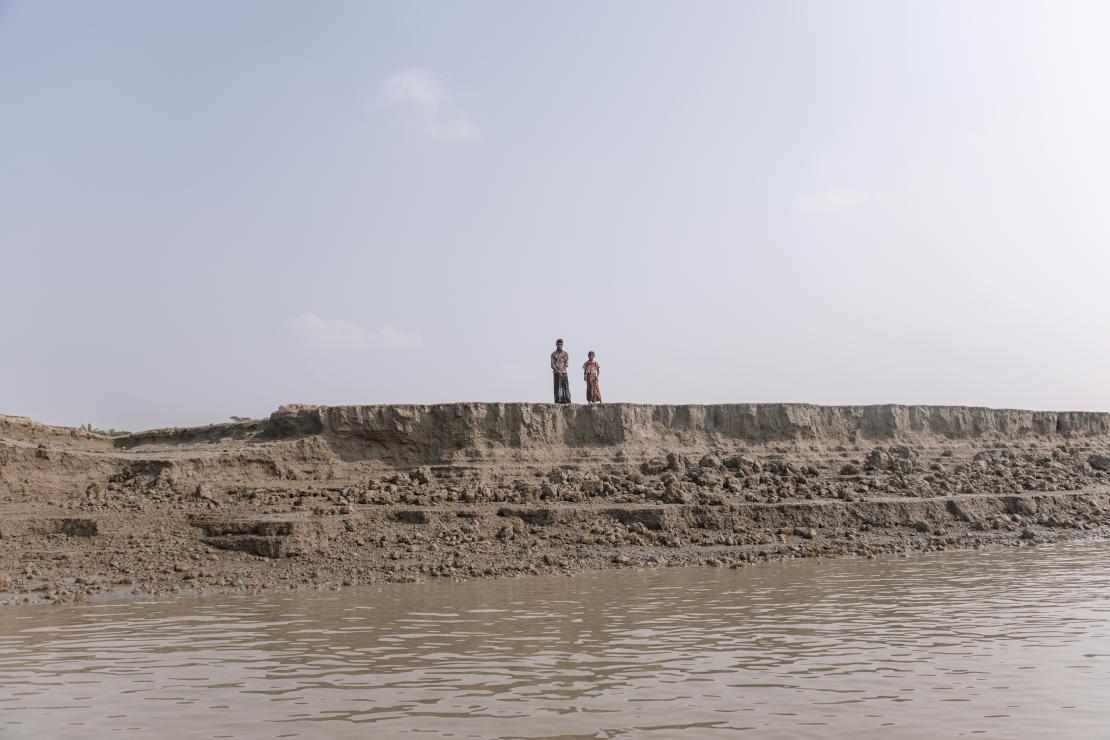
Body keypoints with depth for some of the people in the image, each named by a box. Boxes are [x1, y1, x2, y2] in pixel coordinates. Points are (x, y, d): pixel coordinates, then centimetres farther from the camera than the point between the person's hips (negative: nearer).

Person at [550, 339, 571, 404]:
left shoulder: (566, 354, 11)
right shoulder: (553, 354, 8)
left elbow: (567, 364, 1)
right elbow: (552, 365, -1)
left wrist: (561, 370, -15)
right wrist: (558, 372, -15)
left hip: (564, 372, 1)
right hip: (556, 373, -1)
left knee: (566, 386, -7)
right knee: (557, 387, -4)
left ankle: (567, 401, -10)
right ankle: (558, 401, -5)